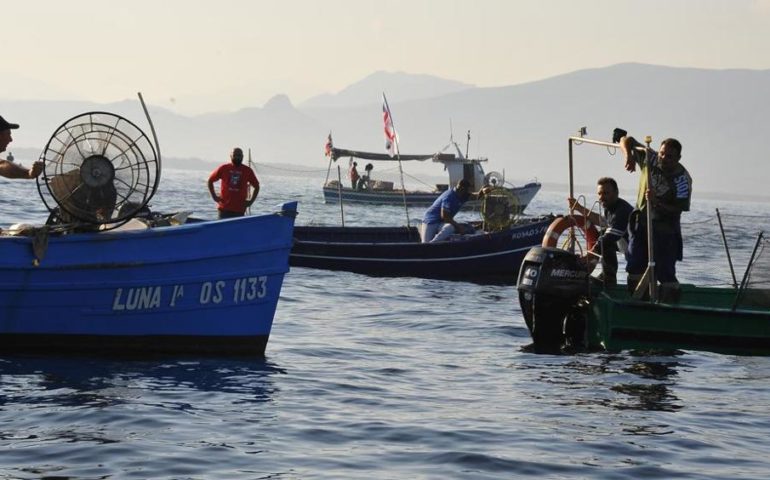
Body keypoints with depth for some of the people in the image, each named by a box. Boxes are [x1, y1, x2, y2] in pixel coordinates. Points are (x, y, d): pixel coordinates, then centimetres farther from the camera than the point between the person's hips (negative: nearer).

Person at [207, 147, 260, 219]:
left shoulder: (247, 170, 4)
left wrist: (251, 201, 4)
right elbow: (210, 181, 12)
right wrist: (214, 196, 4)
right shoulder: (223, 168, 2)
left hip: (239, 210, 0)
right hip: (224, 209, 0)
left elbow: (256, 186, 14)